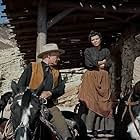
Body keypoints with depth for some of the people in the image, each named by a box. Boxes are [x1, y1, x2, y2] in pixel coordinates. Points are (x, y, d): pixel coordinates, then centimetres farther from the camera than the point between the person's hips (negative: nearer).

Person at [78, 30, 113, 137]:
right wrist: (101, 63, 1)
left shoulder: (106, 51, 18)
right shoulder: (88, 51, 11)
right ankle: (88, 130, -19)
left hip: (104, 78, 3)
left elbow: (109, 64, 4)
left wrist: (96, 65, -6)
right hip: (91, 78, -3)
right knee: (92, 104, -16)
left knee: (102, 104, -6)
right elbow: (88, 63, -7)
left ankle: (97, 129, -3)